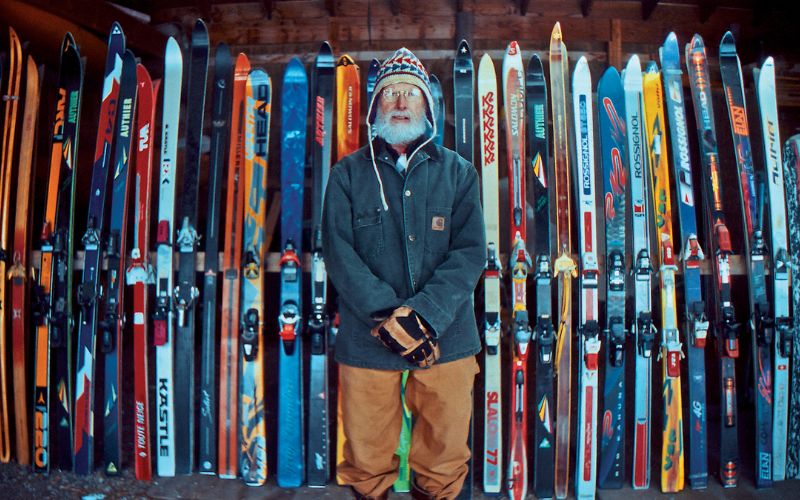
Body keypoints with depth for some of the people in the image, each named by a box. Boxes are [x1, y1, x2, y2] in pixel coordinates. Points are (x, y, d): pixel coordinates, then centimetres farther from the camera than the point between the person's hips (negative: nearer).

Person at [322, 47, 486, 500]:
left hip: (445, 340, 1)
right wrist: (388, 316, -17)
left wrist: (422, 313, -16)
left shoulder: (458, 172, 8)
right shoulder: (348, 175, 6)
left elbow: (471, 252, -3)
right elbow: (339, 254, -5)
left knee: (445, 463, 12)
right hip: (367, 341, 0)